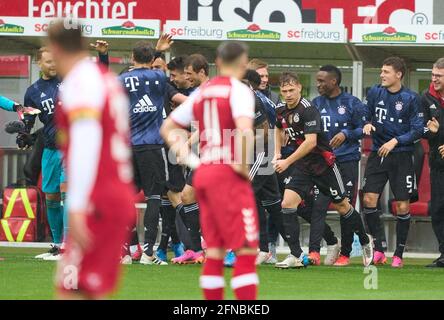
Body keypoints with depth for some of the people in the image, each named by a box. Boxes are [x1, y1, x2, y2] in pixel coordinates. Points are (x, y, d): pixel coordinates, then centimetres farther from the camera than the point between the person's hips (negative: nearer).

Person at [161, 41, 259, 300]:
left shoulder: (202, 92, 14)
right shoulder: (238, 90, -8)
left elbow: (168, 128, 21)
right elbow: (244, 130, -25)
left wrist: (189, 158, 13)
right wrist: (243, 165, -13)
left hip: (203, 172, 7)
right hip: (229, 174, -7)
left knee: (215, 250, 11)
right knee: (246, 250, -7)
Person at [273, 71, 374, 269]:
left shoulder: (308, 110, -21)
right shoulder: (283, 112, 3)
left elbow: (310, 142, -29)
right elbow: (279, 128, 28)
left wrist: (287, 162, -27)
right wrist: (277, 153, 16)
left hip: (323, 163, -6)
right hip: (301, 166, 6)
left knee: (341, 206, 9)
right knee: (287, 203, -12)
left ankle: (365, 241, 33)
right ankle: (294, 256, -11)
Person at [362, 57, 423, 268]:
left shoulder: (410, 99, -6)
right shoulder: (375, 93, 4)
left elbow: (418, 130, -6)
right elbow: (367, 116, 16)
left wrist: (395, 141, -15)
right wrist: (367, 125, -6)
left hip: (401, 157, -3)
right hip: (378, 154, 3)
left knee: (402, 207, -2)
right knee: (369, 200, -9)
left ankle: (398, 254, 9)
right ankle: (378, 250, 2)